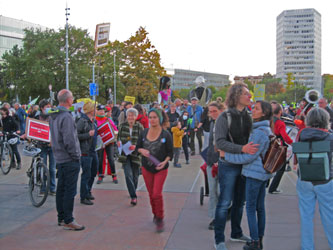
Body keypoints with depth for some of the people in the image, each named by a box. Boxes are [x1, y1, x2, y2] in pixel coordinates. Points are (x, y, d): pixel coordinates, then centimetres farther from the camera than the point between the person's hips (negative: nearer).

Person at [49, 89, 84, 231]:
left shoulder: (53, 116, 11)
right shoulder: (66, 117, -19)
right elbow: (69, 140, -22)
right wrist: (75, 155, -12)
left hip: (59, 158, 9)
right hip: (70, 160, -9)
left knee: (61, 189, 14)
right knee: (70, 191, -4)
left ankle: (61, 218, 23)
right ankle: (68, 221, 1)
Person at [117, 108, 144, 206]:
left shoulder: (139, 127, -3)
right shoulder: (123, 126, 4)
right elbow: (118, 137, 15)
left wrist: (135, 146, -21)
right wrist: (118, 142, -7)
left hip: (135, 154, 0)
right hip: (125, 154, 1)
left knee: (135, 175, 11)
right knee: (128, 175, -12)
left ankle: (133, 191, 37)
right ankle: (133, 196, -10)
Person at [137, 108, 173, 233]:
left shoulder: (166, 135, -9)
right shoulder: (144, 133, 1)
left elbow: (170, 152, -3)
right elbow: (138, 146, 11)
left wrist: (165, 161, -20)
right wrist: (142, 150, -11)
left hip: (161, 168, -4)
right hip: (146, 168, 4)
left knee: (157, 194, -12)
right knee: (151, 194, 13)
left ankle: (160, 219, 3)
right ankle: (155, 214, 36)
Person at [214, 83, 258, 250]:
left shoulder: (248, 116, 5)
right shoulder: (225, 117, -14)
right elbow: (219, 142, -23)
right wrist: (242, 149, -33)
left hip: (244, 164, 6)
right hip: (229, 165, -6)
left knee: (240, 201, 17)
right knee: (225, 202, 0)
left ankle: (236, 233, 34)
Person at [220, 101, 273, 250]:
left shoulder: (260, 132, -19)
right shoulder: (267, 130, 12)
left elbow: (249, 156, -19)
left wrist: (226, 155, -12)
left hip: (254, 173, -9)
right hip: (263, 173, 9)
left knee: (251, 208, 0)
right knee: (260, 207, 14)